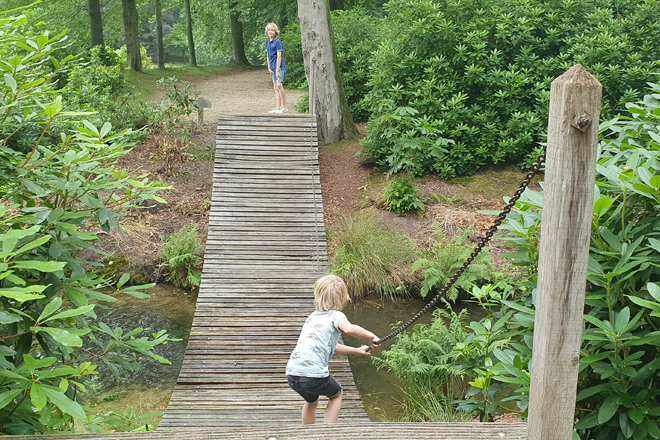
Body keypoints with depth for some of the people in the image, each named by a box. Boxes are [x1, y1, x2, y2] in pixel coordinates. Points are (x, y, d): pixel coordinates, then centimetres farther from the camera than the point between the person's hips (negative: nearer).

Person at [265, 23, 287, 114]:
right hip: (273, 67, 8)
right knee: (275, 87, 9)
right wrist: (269, 67, 8)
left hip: (279, 66, -8)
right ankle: (278, 107, 14)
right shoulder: (267, 42, 11)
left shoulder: (277, 42, -11)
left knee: (279, 85, -17)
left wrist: (277, 70, -17)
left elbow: (279, 57, -14)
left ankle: (284, 107, -12)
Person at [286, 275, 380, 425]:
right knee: (336, 394, 24)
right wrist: (371, 336, -6)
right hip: (314, 374, -6)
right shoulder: (336, 315, 4)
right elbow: (349, 329, -20)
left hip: (292, 373, 6)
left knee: (311, 400, 34)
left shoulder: (313, 316, 25)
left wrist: (357, 351, 37)